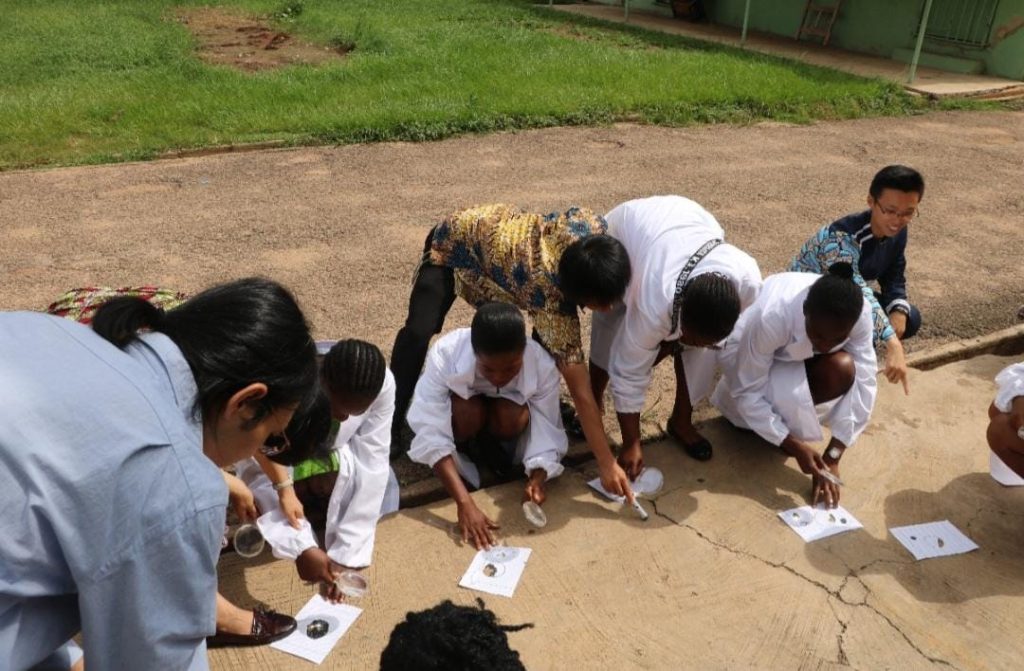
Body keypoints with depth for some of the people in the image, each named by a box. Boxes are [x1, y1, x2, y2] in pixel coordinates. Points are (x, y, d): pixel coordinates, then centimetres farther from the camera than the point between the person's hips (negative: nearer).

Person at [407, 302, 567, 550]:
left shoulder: (542, 365, -33)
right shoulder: (445, 354, -39)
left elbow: (546, 432, -27)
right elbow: (431, 435, -42)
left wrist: (537, 479, -47)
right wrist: (465, 503, -50)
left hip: (507, 406, 2)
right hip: (458, 402, -2)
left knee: (515, 418, -32)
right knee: (469, 413, -35)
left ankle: (490, 445, 1)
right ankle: (458, 451, -3)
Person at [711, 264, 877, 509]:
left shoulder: (858, 312, -29)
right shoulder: (772, 317, -40)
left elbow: (862, 383, -25)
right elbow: (747, 392, -30)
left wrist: (832, 457, -27)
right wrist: (794, 446, -33)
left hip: (802, 359, 4)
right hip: (748, 358, -4)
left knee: (843, 369, -28)